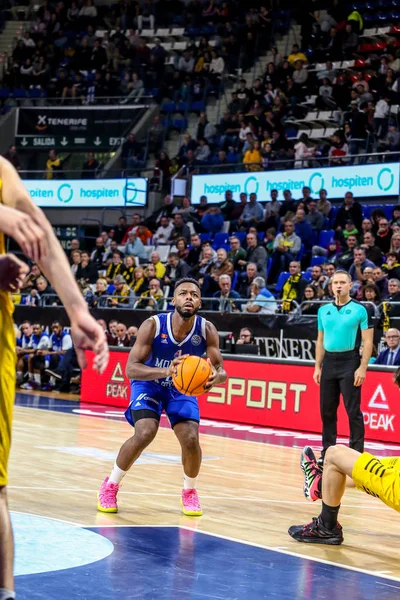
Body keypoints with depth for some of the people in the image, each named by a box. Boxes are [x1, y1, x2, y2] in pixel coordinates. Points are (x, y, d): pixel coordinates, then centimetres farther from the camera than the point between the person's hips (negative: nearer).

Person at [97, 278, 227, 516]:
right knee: (145, 434, -25)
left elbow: (221, 370, -19)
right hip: (149, 383, -2)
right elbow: (131, 368, -33)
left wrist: (215, 377, -45)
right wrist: (165, 371, -52)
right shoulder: (153, 325, -30)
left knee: (191, 439, -16)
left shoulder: (207, 330, -23)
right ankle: (110, 485, 0)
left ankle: (190, 491, 15)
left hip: (182, 388, 2)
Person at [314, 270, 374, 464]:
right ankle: (328, 451, 18)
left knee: (353, 410, -5)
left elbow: (368, 342, -6)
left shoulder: (360, 310, -5)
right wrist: (317, 367, 9)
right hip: (329, 362, 5)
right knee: (326, 410, 8)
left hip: (349, 362, -5)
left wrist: (362, 368, -14)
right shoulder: (323, 310, 10)